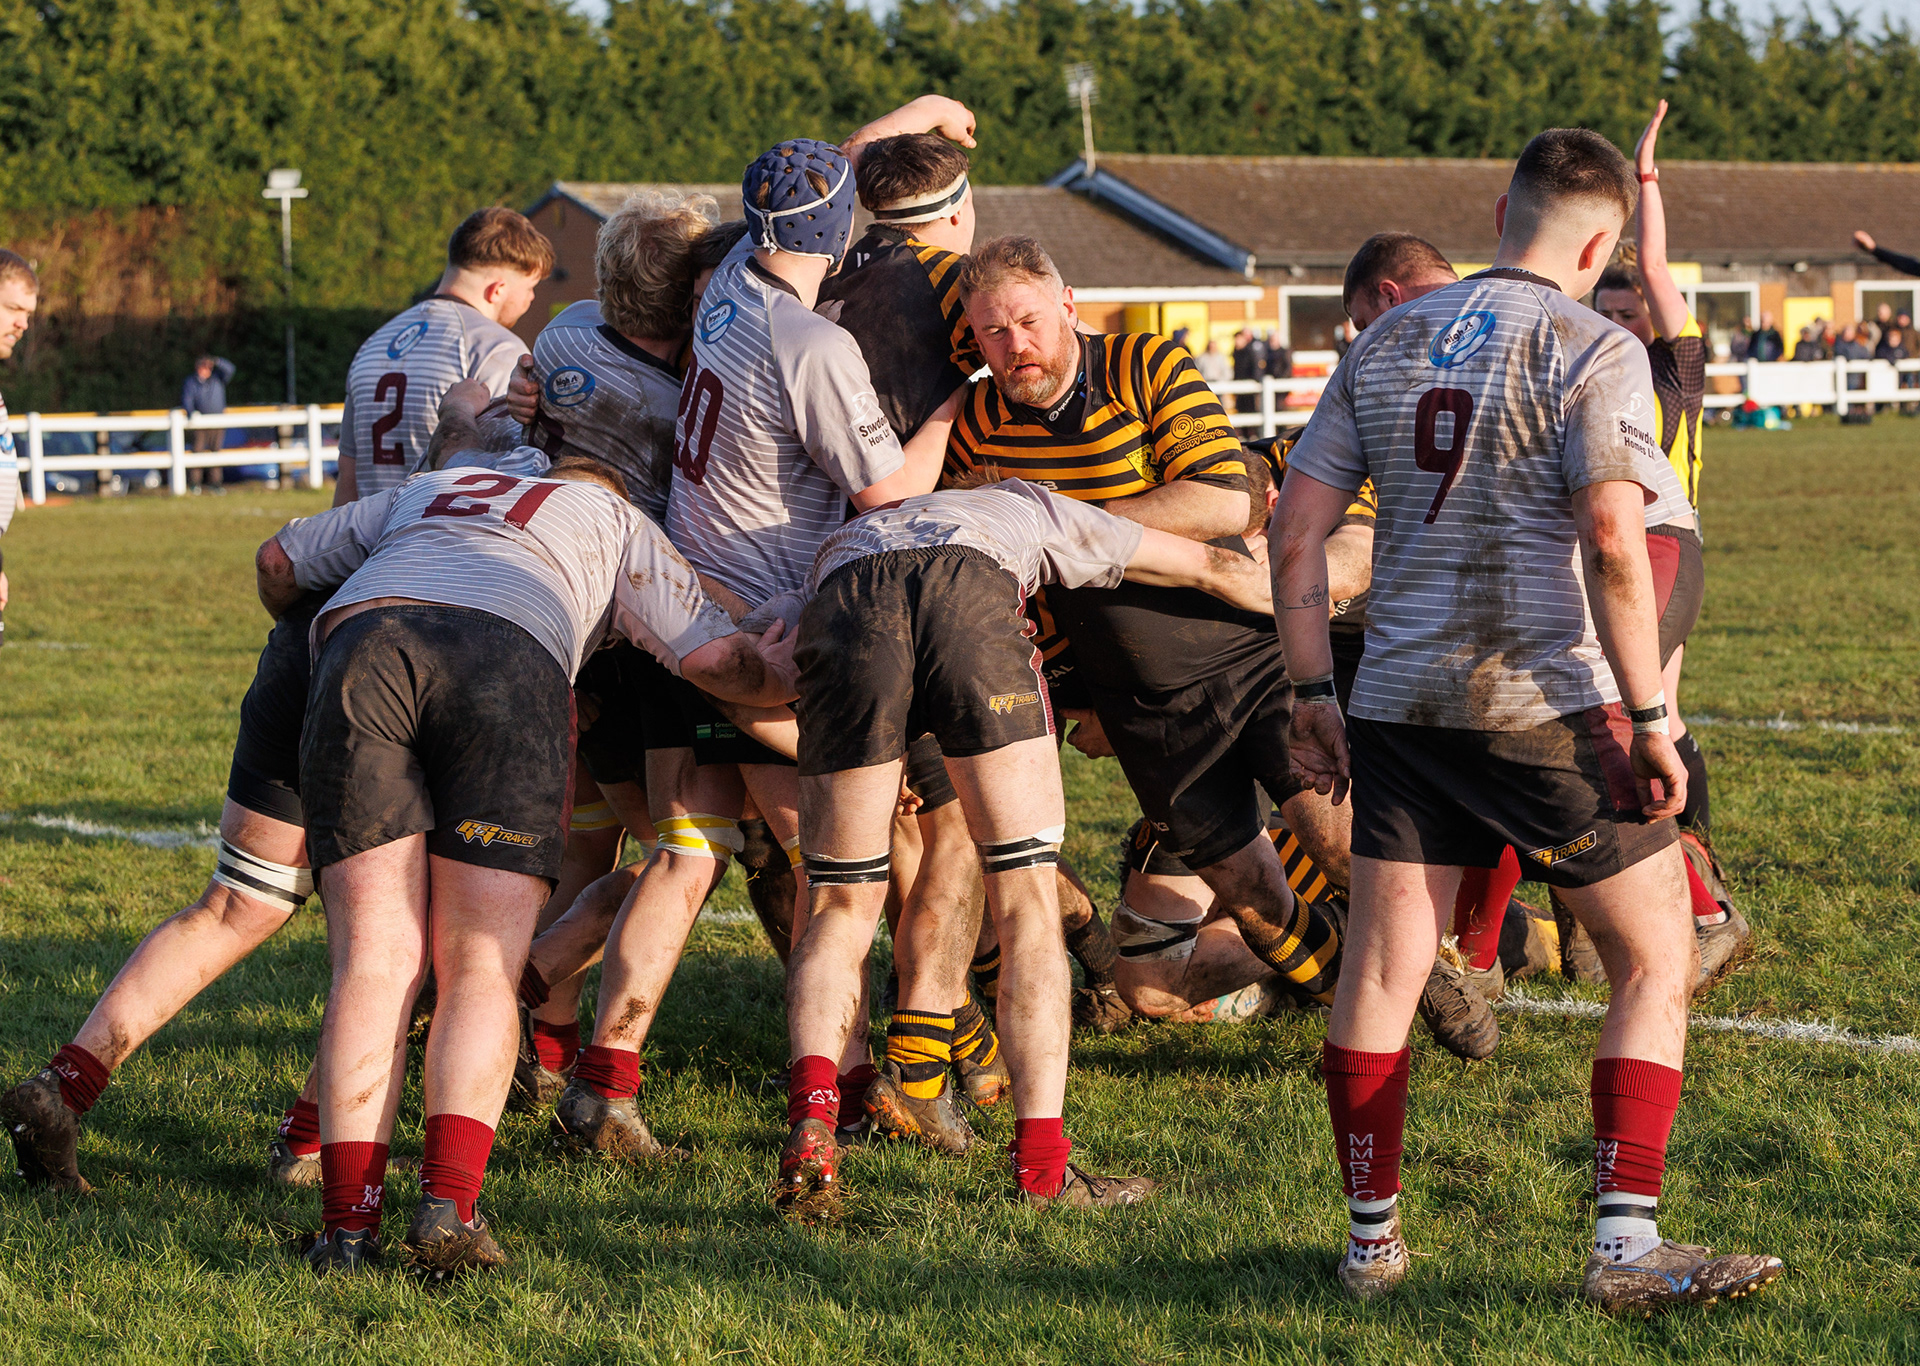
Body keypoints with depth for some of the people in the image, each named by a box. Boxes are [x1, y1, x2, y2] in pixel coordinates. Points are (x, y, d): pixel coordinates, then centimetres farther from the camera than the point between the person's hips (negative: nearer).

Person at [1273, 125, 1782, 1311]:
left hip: (1400, 706, 6)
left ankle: (1373, 1242, 17)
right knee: (1657, 961, 6)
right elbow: (1613, 542, -18)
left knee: (1381, 969, 11)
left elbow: (1298, 525, 9)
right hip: (1548, 710, -5)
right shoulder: (1592, 351, -6)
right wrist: (1649, 719, -13)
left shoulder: (1386, 344, 12)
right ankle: (1626, 1246, -1)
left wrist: (1313, 696, 14)